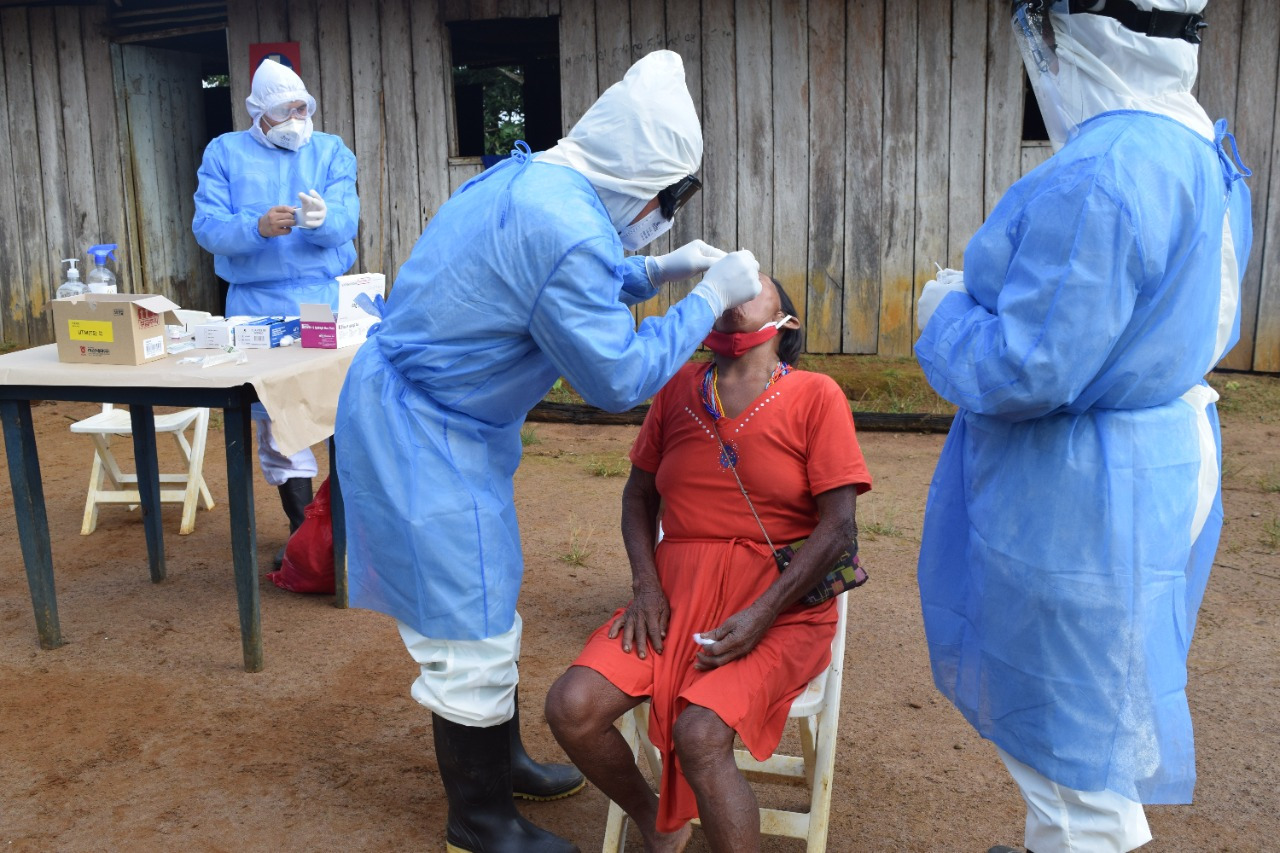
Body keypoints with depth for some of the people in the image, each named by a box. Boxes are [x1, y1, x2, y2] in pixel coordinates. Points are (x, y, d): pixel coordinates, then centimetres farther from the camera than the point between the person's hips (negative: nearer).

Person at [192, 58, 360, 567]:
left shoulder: (331, 151, 8)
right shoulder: (225, 153, 7)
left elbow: (347, 217, -8)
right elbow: (207, 226, -5)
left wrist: (322, 218, -31)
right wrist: (258, 228, -24)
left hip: (325, 300, 0)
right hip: (255, 305, 1)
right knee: (273, 416, 3)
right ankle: (301, 527, 15)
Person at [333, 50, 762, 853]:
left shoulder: (533, 180, 3)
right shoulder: (566, 231, -28)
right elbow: (617, 375, -20)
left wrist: (654, 271, 14)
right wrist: (709, 299, -11)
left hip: (443, 424, 10)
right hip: (420, 435, -10)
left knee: (486, 603, 22)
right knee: (468, 636, 3)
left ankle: (502, 759, 41)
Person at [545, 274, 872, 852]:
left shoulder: (815, 397, -3)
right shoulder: (678, 391, 9)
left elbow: (839, 528, -7)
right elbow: (639, 496, 15)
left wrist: (760, 616, -16)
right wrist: (646, 586, -1)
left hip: (779, 604, -4)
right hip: (677, 593, 4)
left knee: (700, 734, -29)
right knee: (571, 709, -15)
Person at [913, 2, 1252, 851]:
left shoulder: (1096, 177, -27)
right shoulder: (1204, 153, 6)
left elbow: (1024, 372, -27)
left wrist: (947, 312, -6)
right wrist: (996, 296, 16)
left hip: (1078, 504, -10)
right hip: (1163, 467, 10)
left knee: (1071, 726, 8)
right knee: (1099, 708, 26)